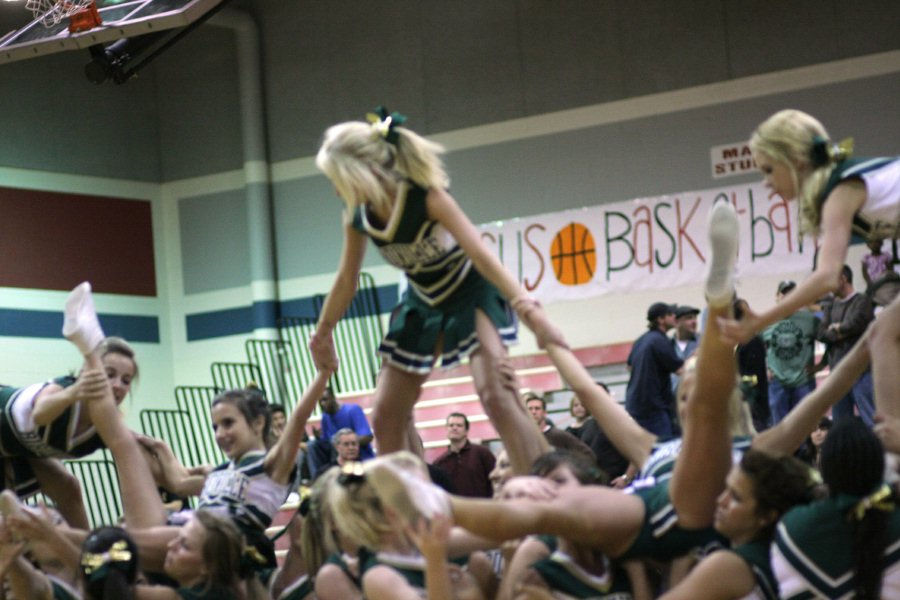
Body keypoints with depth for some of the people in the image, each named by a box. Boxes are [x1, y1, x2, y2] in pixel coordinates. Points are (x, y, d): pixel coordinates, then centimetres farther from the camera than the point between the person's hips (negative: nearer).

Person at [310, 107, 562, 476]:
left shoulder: (426, 197, -29)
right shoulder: (358, 218, -12)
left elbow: (481, 254, -36)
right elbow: (347, 280, 5)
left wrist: (529, 310, -46)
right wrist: (322, 335, 14)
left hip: (473, 293, -7)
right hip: (423, 303, 7)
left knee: (496, 393, -28)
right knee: (386, 416, 3)